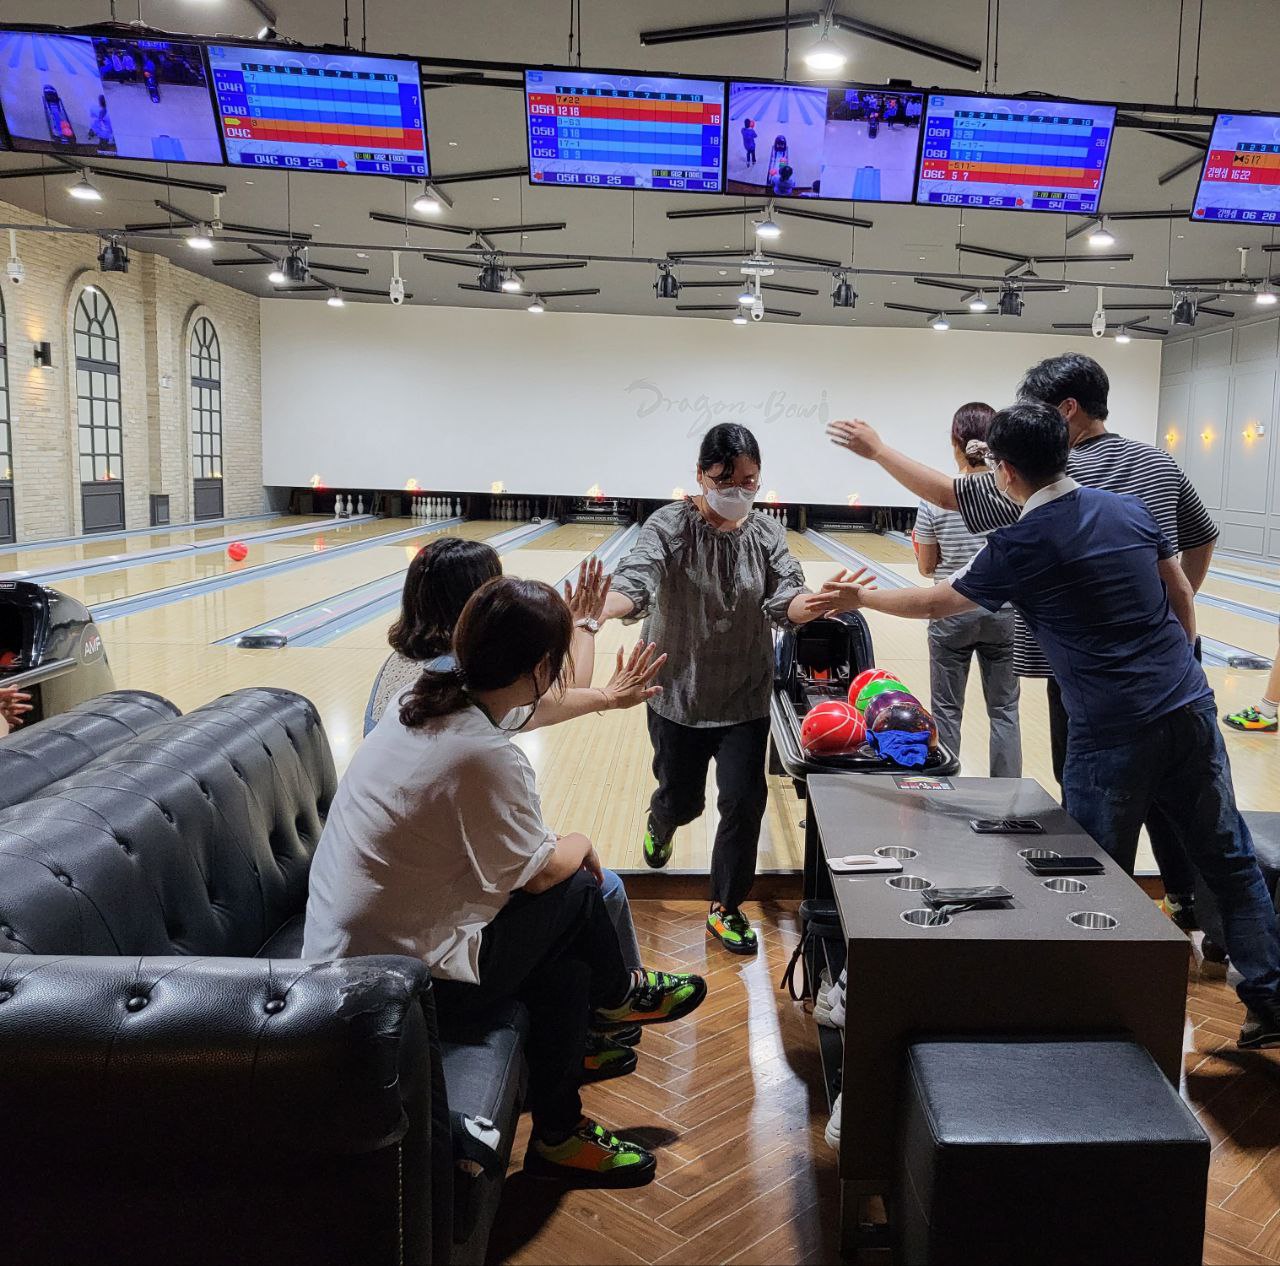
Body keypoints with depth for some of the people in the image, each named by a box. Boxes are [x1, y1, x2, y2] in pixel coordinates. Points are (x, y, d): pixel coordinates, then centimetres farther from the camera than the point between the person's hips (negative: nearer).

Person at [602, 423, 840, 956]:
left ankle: (725, 907, 18)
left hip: (744, 697, 2)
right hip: (678, 693, -2)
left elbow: (785, 602, -14)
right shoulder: (669, 526, -12)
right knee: (681, 796, 13)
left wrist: (814, 604, -39)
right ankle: (659, 825, 53)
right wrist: (603, 606, -51)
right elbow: (637, 583, -28)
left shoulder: (767, 534, -2)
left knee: (743, 800, -3)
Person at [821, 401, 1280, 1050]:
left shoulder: (1018, 547, -10)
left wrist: (859, 597, 16)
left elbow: (936, 603, 2)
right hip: (1191, 707, 6)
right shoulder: (1131, 509, 5)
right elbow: (1182, 597, 12)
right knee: (1228, 856, 16)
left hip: (1113, 736, -6)